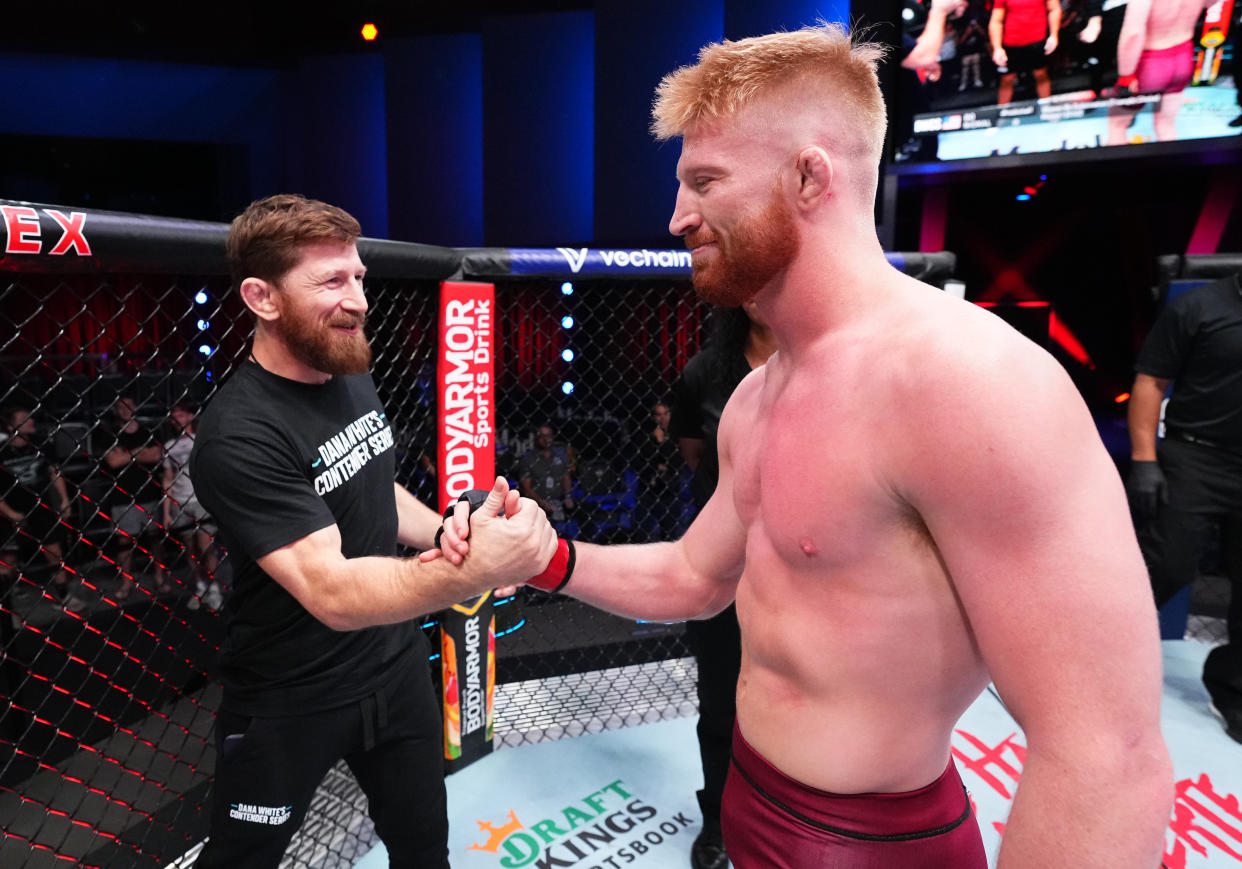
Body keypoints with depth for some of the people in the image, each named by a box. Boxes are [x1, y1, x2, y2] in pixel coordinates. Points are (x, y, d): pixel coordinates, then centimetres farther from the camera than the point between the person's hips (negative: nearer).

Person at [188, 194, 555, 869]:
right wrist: (473, 571, -47)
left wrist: (446, 533, -5)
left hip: (398, 666, 6)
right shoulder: (238, 436, -26)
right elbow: (332, 593, -33)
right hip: (291, 704, -6)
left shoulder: (354, 380, -1)